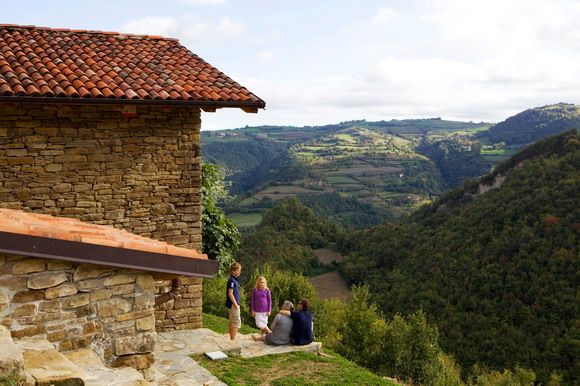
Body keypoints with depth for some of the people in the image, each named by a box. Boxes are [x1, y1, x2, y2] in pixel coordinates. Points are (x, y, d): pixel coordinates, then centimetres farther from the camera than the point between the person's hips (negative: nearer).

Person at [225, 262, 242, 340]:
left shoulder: (235, 280, 13)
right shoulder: (231, 280, -15)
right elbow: (230, 294, -19)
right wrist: (235, 304, -19)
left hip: (234, 304, 10)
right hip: (233, 304, -10)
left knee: (232, 323, 13)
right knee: (237, 322, -7)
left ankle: (231, 339, 20)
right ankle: (233, 340, -4)